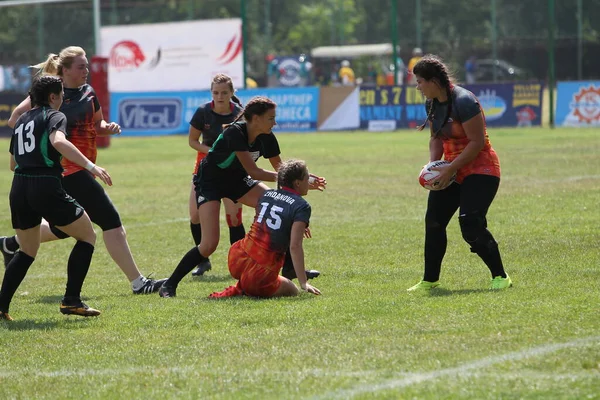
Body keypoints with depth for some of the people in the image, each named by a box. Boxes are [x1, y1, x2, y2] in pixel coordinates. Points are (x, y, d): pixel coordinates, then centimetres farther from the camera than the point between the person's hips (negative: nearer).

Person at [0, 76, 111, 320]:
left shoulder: (21, 121, 21)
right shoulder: (54, 116, -1)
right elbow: (58, 141, -23)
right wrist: (90, 166, -28)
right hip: (46, 188, -7)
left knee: (27, 252, 22)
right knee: (87, 236, 9)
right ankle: (71, 300, 0)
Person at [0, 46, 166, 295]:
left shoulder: (88, 92, 9)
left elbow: (97, 124, 23)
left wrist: (108, 127, 1)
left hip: (82, 168, 9)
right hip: (67, 169, -9)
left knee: (62, 228, 19)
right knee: (110, 220, -11)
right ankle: (138, 283, -9)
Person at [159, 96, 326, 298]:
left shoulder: (266, 138, -11)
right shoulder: (234, 133, -32)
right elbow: (253, 171, -35)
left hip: (236, 179, 7)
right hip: (209, 183, -7)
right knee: (209, 245, -19)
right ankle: (170, 285, -3)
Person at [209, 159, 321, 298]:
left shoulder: (266, 194, 12)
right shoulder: (302, 207, -7)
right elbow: (295, 246, -17)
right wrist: (303, 283, -16)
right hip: (261, 275, -7)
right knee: (292, 291, 20)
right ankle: (244, 290, -3)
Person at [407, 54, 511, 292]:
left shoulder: (463, 101, -22)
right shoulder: (432, 104, 5)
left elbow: (477, 142, -23)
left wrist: (451, 168, -22)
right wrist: (433, 164, -3)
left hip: (480, 170, -9)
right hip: (452, 172, 9)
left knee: (471, 225, -19)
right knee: (433, 223, 4)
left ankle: (500, 276, -6)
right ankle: (430, 280, 15)